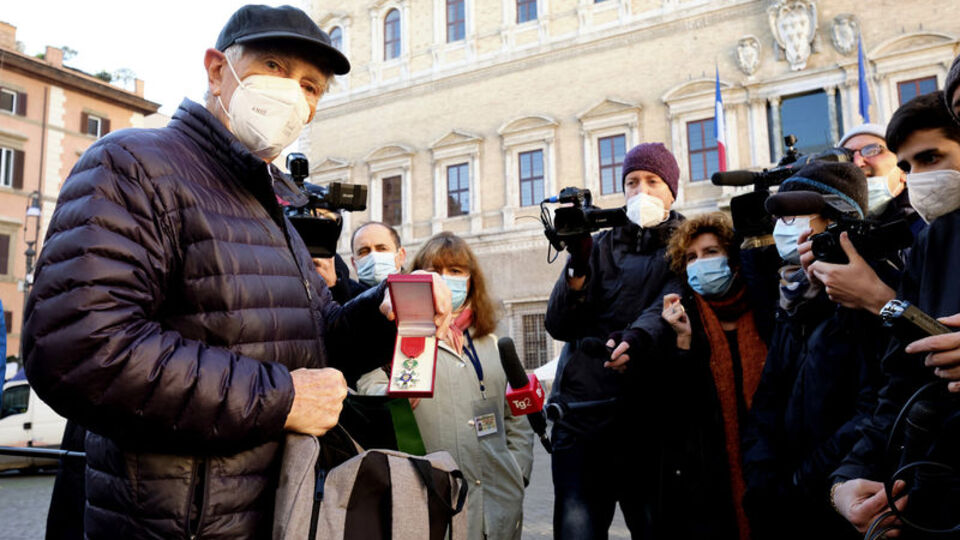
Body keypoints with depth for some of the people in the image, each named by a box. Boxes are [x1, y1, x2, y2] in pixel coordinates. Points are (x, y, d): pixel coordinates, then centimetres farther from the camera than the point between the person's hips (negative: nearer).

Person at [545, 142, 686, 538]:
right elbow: (559, 325, 3)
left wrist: (637, 338, -35)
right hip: (581, 413, 2)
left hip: (648, 418, -1)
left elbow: (668, 306, -14)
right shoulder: (601, 247, 14)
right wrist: (578, 264, -13)